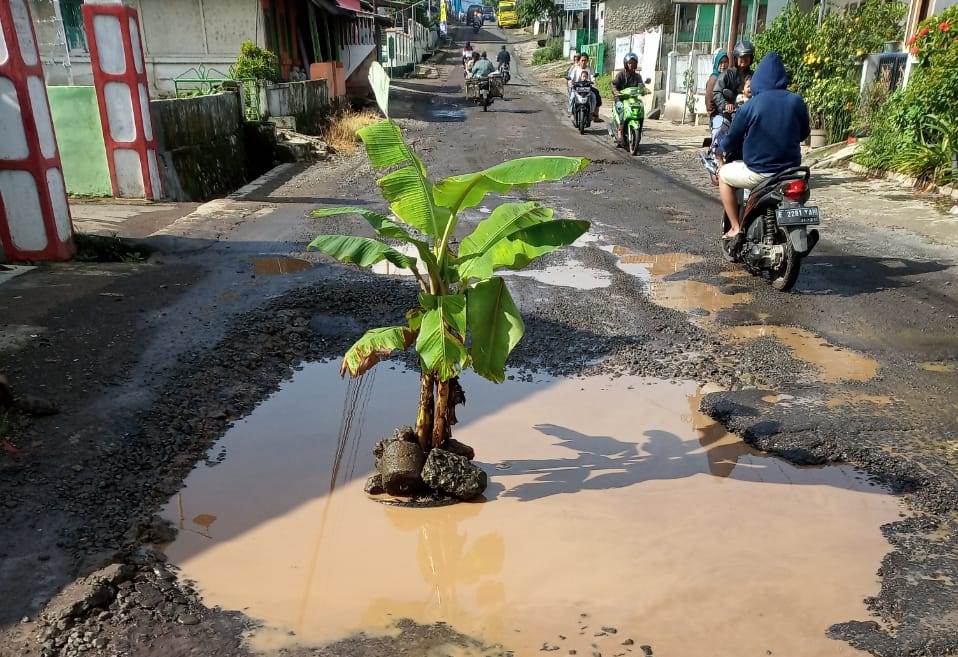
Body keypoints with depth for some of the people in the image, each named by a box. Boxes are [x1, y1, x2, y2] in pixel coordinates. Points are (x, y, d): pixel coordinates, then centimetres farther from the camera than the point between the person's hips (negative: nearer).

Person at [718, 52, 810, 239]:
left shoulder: (750, 106, -12)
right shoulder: (797, 102, -1)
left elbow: (731, 141, -3)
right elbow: (803, 134, 13)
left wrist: (729, 154, 19)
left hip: (759, 173, -5)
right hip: (791, 171, 5)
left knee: (723, 175, 21)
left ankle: (736, 228, 13)